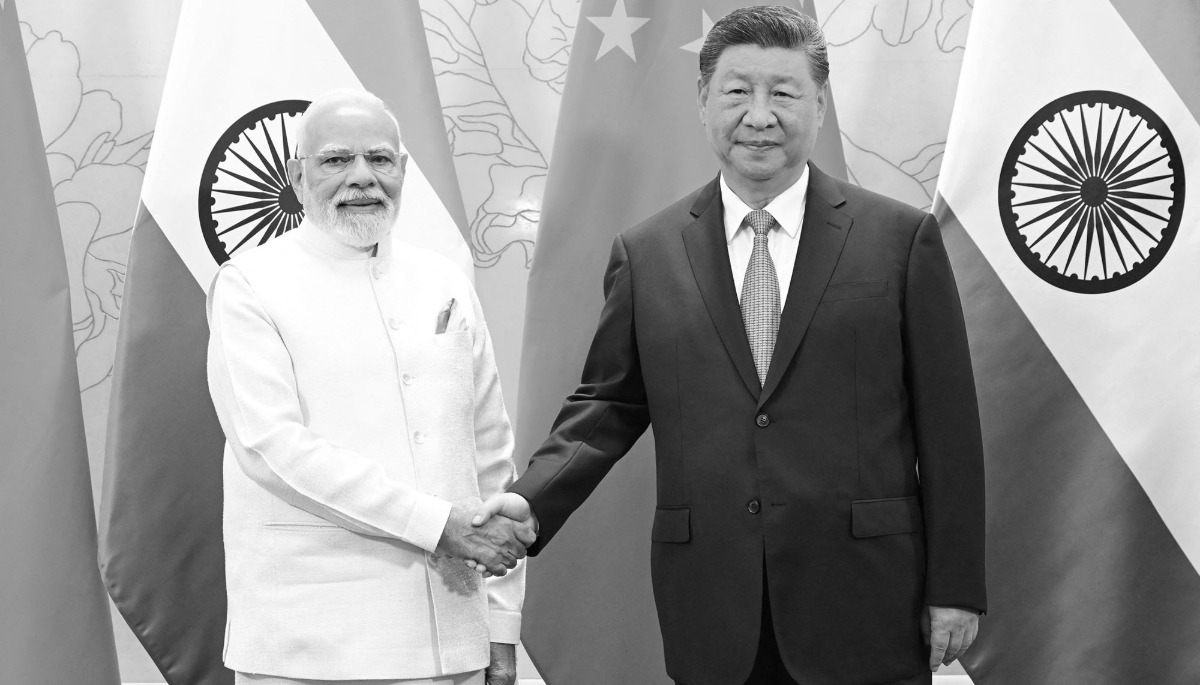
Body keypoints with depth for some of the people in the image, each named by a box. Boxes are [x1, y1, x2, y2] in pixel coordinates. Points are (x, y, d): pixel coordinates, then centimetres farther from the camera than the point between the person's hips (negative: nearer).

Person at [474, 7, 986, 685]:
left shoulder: (901, 238, 1)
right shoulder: (646, 253, 7)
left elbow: (948, 423, 1)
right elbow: (609, 405, 10)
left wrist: (955, 586, -2)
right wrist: (531, 501, -7)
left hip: (865, 609, -1)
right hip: (713, 619, 2)